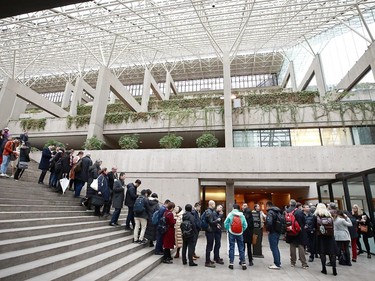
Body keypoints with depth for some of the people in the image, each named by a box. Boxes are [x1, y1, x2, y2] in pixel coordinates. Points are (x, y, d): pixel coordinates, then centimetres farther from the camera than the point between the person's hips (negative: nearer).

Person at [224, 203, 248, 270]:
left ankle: (231, 263, 11)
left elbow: (225, 223, -9)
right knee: (241, 248, 12)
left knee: (231, 248, 8)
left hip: (232, 233, -1)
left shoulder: (230, 214, -9)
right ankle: (243, 263, 14)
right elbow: (245, 225, -6)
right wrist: (242, 230, 9)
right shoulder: (242, 215, -5)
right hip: (239, 234, 1)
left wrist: (228, 230, 6)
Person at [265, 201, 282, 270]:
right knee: (276, 247, 19)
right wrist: (279, 229, 13)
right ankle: (278, 262, 26)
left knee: (273, 248, -1)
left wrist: (268, 229, -11)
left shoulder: (270, 212, -16)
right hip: (278, 232, 9)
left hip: (273, 232, -9)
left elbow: (269, 222, -26)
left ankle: (277, 264, 3)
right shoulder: (278, 211, 12)